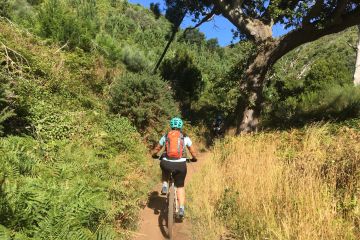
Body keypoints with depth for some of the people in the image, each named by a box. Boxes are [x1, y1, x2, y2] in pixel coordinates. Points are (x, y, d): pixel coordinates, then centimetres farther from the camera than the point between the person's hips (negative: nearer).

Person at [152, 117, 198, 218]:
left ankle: (165, 186, 21)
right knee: (180, 186, 20)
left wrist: (154, 156, 43)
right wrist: (194, 159, 36)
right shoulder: (185, 138, 10)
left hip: (167, 164, 0)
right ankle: (181, 209, 13)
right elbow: (193, 153, 16)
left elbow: (156, 150, 21)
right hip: (180, 165, 0)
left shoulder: (165, 137, 12)